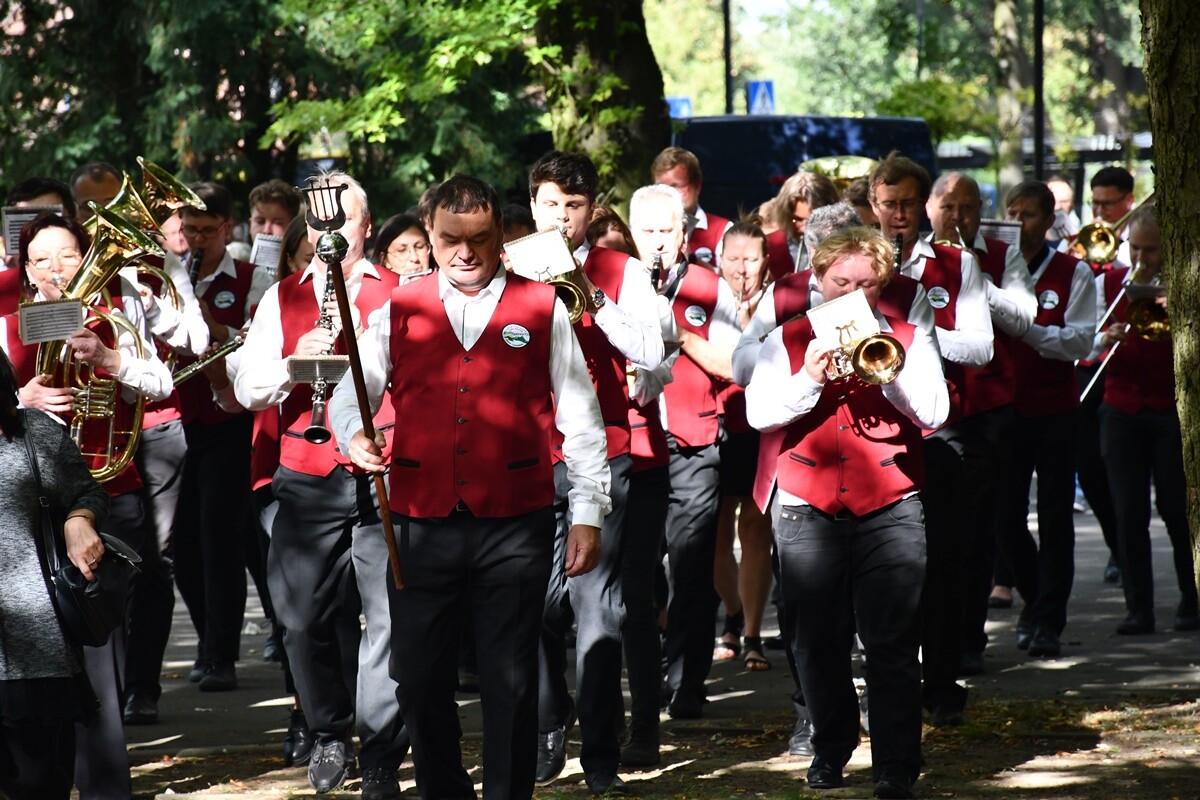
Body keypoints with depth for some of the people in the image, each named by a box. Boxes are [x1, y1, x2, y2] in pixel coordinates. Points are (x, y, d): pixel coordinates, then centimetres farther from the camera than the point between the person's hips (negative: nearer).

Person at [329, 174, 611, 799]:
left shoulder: (542, 309, 5)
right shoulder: (399, 312, 9)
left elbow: (580, 419, 6)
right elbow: (351, 391, 8)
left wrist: (589, 514, 1)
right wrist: (353, 435, -15)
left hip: (514, 529, -2)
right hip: (421, 525, 2)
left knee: (510, 682, 2)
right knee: (418, 679, 4)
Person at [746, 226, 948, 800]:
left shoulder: (908, 341, 9)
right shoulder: (787, 341, 10)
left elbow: (933, 414, -3)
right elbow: (758, 413, -2)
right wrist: (809, 379, -15)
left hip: (890, 510, -1)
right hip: (807, 511, 1)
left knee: (892, 643, -7)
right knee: (818, 641, 5)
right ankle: (830, 749, 21)